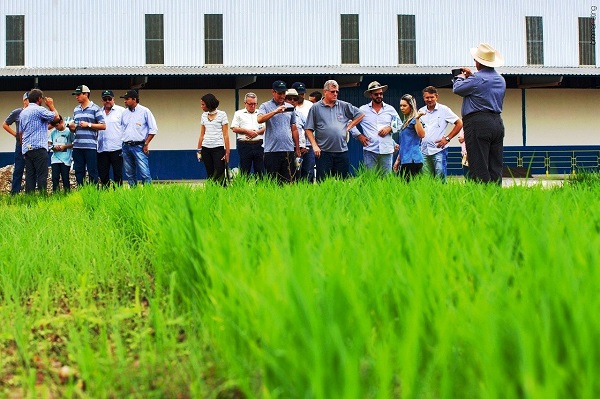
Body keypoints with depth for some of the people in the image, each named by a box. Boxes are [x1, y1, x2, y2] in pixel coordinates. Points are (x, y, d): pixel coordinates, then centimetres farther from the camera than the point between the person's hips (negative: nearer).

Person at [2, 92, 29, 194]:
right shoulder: (17, 112, 2)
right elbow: (5, 125, 11)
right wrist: (15, 134, 2)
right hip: (21, 146, -1)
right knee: (18, 170, 0)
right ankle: (14, 194, 2)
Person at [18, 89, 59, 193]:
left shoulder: (23, 112, 18)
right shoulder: (39, 110, -8)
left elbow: (21, 132, 20)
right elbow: (56, 117, -10)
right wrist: (51, 106, 6)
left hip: (26, 148, 8)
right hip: (38, 147, -8)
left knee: (30, 175, 5)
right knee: (42, 175, -8)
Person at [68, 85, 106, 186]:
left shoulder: (95, 109, -1)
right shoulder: (76, 110, 17)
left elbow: (103, 126, -5)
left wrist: (88, 125, -11)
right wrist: (71, 127, 1)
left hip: (90, 146, -6)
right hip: (77, 146, 6)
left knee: (92, 172, -2)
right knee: (78, 171, 8)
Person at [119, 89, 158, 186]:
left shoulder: (144, 111, -1)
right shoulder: (124, 113, 13)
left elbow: (153, 129, -3)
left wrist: (146, 144, -7)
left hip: (139, 146, -5)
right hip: (126, 146, 5)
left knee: (145, 173, -12)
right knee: (129, 174, 8)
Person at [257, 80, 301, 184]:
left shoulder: (290, 107, 16)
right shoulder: (265, 106, 5)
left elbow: (294, 129, 18)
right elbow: (259, 119, -16)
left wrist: (297, 149, 14)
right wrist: (275, 111, -24)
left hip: (288, 149, 3)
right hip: (272, 150, -3)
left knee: (288, 181, 2)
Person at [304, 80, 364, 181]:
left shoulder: (344, 106, 9)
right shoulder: (316, 108, 3)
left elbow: (360, 115, 17)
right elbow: (308, 129, 2)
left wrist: (349, 127, 7)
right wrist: (314, 146, -7)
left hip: (342, 151, 2)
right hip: (323, 152, -2)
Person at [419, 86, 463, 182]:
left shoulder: (443, 110, 1)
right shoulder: (421, 111, 13)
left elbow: (459, 124, 2)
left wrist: (447, 138, -3)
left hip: (439, 150, -4)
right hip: (424, 151, 4)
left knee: (440, 179, -10)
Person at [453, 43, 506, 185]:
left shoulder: (478, 78, -11)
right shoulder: (501, 79, 16)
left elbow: (457, 89, -1)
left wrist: (460, 77, 19)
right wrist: (470, 76, 35)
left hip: (478, 123, -8)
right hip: (497, 123, 8)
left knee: (478, 168, -8)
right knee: (495, 167, 7)